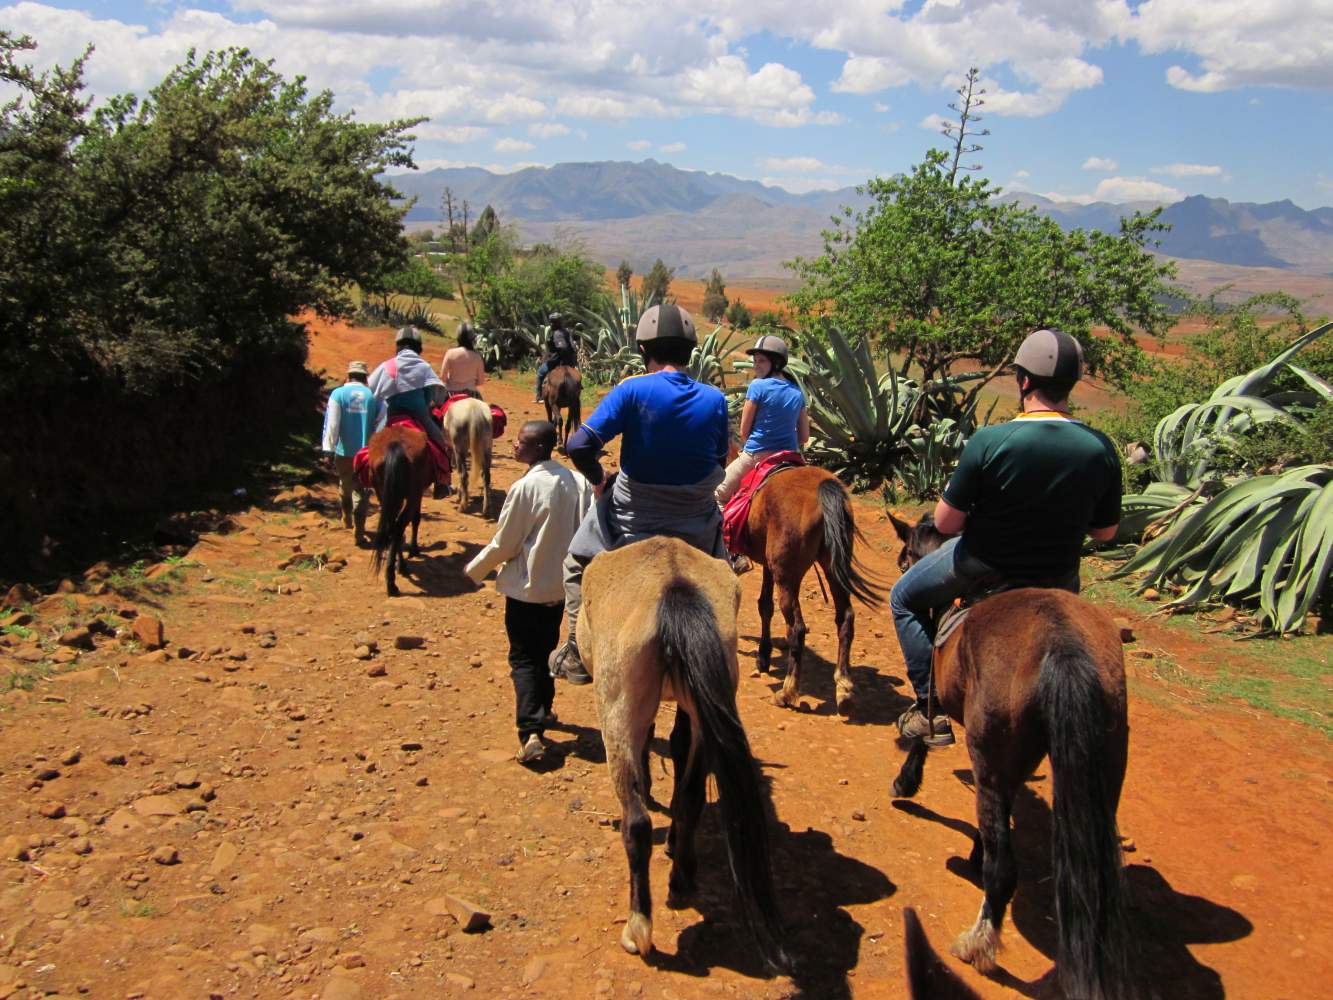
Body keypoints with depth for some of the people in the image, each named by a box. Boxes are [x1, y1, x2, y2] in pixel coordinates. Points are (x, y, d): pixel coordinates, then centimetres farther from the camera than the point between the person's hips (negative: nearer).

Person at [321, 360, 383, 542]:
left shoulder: (338, 394, -5)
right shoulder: (374, 396, -2)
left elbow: (331, 424, -11)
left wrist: (329, 450, -10)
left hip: (344, 453, 0)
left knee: (345, 486, 23)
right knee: (362, 490, 7)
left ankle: (346, 519, 44)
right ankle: (359, 531, -3)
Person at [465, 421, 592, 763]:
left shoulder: (526, 487, -21)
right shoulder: (576, 481, -4)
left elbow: (503, 544, -13)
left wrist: (475, 570, 4)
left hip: (526, 587, -6)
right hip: (561, 584, 6)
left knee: (524, 658, 0)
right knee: (545, 650, 24)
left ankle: (531, 731, -12)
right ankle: (543, 709, 39)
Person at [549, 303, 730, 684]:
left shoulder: (633, 390, -15)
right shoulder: (715, 399, -5)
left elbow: (579, 446, -21)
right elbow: (719, 462, 4)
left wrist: (598, 478, -2)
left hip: (632, 519, -2)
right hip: (696, 524, 2)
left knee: (577, 565, 25)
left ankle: (577, 655, 25)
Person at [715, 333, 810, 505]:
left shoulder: (757, 386, -12)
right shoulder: (797, 392, 5)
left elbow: (744, 431, -6)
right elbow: (804, 436, 6)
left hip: (755, 456, -6)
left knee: (720, 494, 12)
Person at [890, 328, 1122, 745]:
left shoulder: (989, 441, -24)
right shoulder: (1101, 449, -14)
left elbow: (946, 522, -17)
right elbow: (1105, 531, -2)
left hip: (984, 566, -3)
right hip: (1057, 581, 3)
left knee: (904, 598, 22)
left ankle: (931, 707, 16)